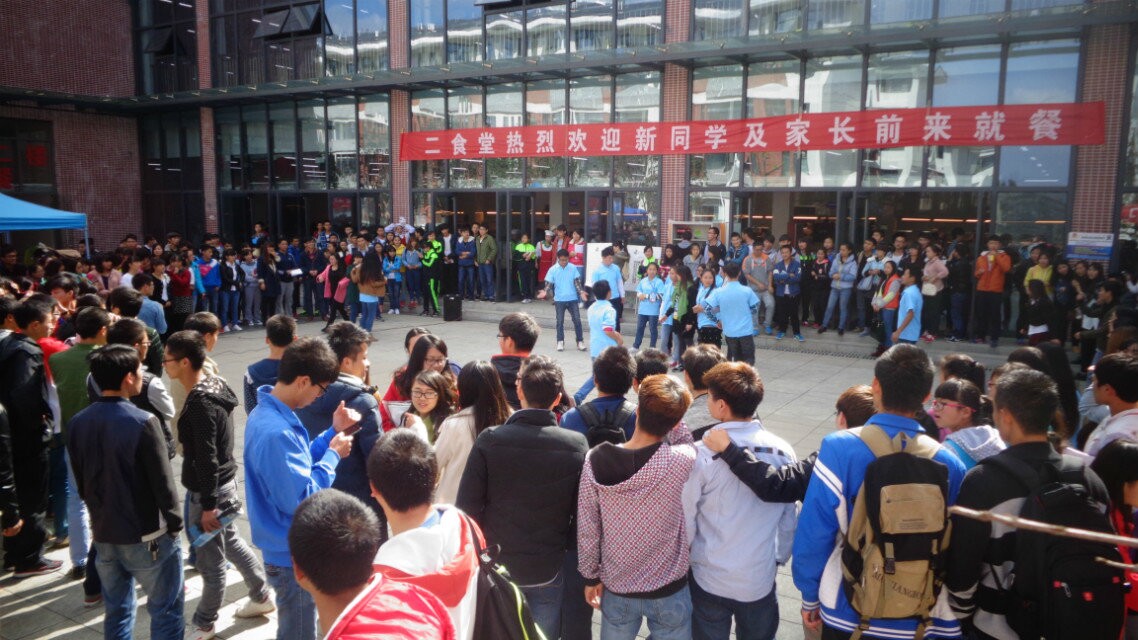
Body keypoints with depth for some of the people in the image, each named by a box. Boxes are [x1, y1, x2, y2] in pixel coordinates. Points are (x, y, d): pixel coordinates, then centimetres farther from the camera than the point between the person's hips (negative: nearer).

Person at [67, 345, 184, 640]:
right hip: (147, 536, -6)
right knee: (167, 609, 8)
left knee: (116, 610, 20)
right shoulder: (143, 422, -20)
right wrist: (174, 523, -3)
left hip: (103, 535, 6)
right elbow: (163, 482, -17)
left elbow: (81, 483, 9)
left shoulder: (77, 423, -1)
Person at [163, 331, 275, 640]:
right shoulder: (215, 386, 4)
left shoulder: (200, 402, -25)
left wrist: (208, 504, -20)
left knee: (211, 560, 7)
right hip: (224, 482, 10)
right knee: (231, 542, 23)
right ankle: (262, 596, 37)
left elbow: (207, 459, -24)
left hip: (210, 489, -10)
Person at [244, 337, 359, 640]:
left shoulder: (268, 411, 2)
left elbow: (298, 463, 12)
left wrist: (333, 432, 1)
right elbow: (301, 501, -30)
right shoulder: (277, 432, -31)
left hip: (287, 545, 10)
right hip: (293, 553, -10)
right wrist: (333, 455, -18)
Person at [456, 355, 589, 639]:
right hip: (548, 571, 0)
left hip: (495, 566, 0)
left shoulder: (489, 440, -16)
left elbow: (467, 507, -13)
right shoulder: (577, 446, -13)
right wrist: (566, 548, 8)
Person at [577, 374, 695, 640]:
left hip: (616, 588, 2)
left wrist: (591, 576, 6)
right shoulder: (680, 460, -25)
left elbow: (587, 528, -8)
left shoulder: (595, 460, -18)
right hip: (668, 590, -2)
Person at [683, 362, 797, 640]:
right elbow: (789, 516, 1)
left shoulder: (702, 455, -21)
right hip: (761, 577, 3)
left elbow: (685, 520, -12)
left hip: (710, 578, -2)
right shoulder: (782, 451, -10)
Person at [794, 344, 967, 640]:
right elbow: (955, 547, -5)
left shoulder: (838, 448, -18)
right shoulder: (948, 464, -12)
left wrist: (810, 597, 1)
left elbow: (813, 533, -14)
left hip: (846, 613, -1)